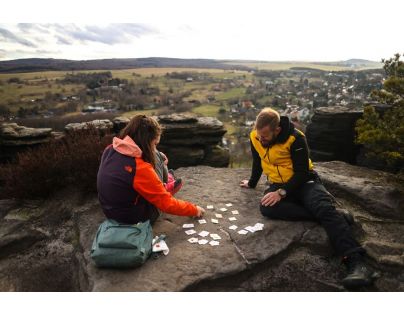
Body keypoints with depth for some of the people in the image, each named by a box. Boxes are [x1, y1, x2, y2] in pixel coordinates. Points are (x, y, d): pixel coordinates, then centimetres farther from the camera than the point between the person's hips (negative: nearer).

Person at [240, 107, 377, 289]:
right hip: (278, 184, 4)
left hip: (304, 181, -3)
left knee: (324, 208, -33)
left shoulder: (295, 138, -19)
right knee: (267, 207, -31)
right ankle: (331, 219, -26)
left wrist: (282, 193, -30)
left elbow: (302, 173, -19)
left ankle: (355, 261, -42)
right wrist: (251, 183, 29)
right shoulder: (255, 138, -4)